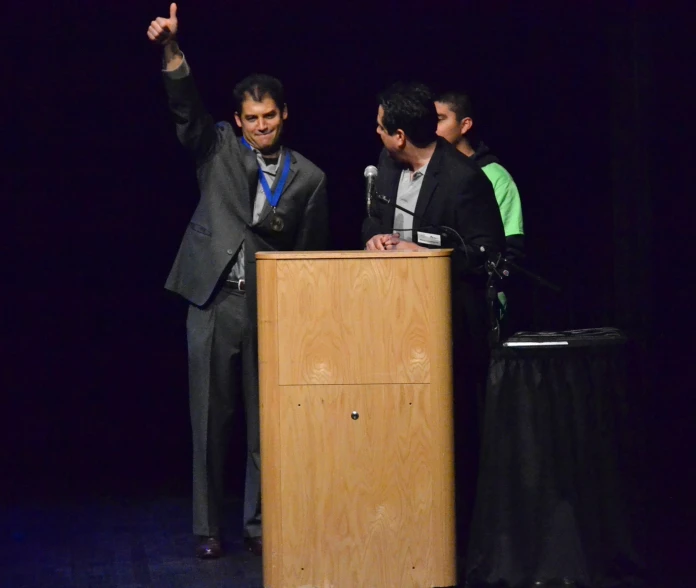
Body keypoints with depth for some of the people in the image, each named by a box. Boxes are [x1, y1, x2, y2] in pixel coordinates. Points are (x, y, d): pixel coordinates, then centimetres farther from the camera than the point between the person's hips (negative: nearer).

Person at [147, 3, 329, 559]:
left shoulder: (309, 177, 7)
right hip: (214, 301, 0)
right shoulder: (218, 149, 6)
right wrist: (172, 52, -27)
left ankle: (260, 523, 14)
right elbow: (188, 107, -10)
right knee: (210, 419, 3)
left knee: (265, 420, 3)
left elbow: (313, 251, 9)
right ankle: (208, 528, 10)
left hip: (273, 307, 1)